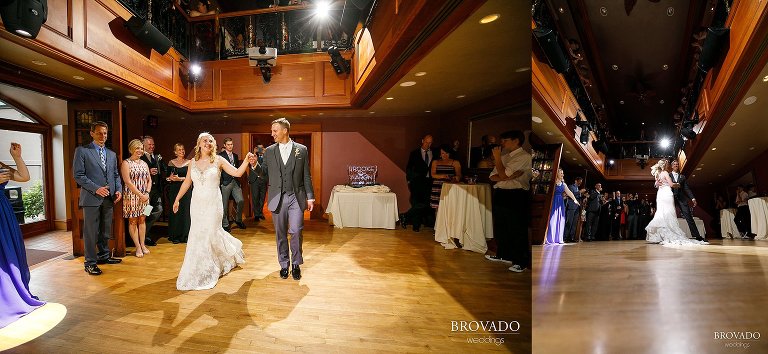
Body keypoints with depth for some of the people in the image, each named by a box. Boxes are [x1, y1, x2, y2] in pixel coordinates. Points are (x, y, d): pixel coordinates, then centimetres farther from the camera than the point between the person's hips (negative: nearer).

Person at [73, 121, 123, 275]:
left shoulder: (112, 154, 16)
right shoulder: (82, 151, -1)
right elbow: (78, 175, -7)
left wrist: (118, 190, 2)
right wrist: (96, 188, -16)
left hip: (108, 198, 5)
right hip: (91, 198, -5)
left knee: (106, 231, 13)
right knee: (90, 232, 1)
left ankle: (104, 256, 26)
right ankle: (90, 263, 9)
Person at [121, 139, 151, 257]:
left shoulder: (144, 163, 12)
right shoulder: (126, 163, -5)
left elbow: (149, 180, 11)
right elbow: (128, 182, -12)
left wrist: (147, 193, -4)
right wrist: (140, 195, -15)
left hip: (144, 196, 5)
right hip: (131, 196, -5)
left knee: (142, 220, 9)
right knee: (133, 221, 2)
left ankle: (142, 244, 16)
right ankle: (138, 247, 6)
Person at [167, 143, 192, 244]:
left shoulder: (189, 162, 3)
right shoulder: (171, 162, 6)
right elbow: (168, 177, 7)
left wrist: (180, 178, -15)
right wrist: (170, 178, -14)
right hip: (174, 190, 1)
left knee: (185, 211, 1)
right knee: (175, 211, 2)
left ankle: (185, 235, 10)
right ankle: (175, 235, 13)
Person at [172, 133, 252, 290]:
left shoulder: (218, 160, -4)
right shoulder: (193, 162, 7)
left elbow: (237, 173, -11)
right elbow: (187, 182, 14)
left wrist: (247, 160, -23)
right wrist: (177, 199, 16)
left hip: (213, 203, -4)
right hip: (197, 204, 4)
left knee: (210, 233, 0)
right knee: (198, 235, 8)